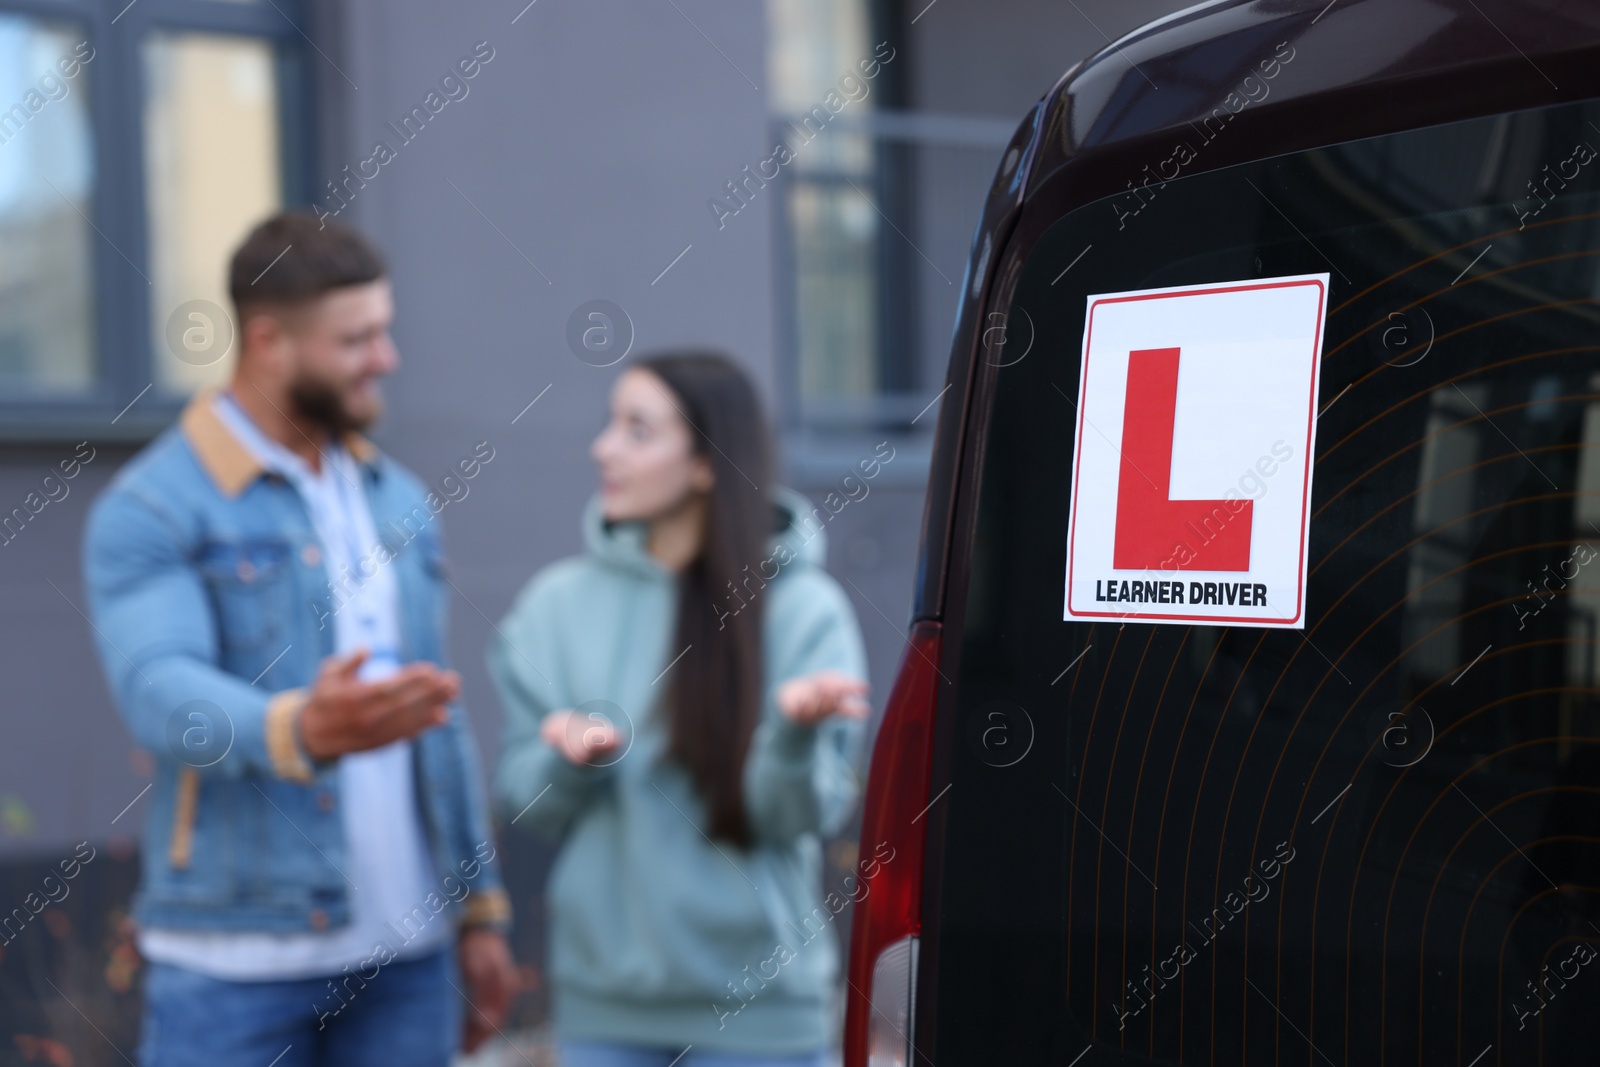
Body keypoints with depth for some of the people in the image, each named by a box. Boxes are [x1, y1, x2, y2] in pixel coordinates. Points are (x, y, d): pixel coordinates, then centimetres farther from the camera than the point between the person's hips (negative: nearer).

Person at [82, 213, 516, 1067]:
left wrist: (482, 907, 12)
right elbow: (161, 691, -23)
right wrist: (300, 731, -42)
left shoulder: (398, 500, 13)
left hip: (407, 953, 6)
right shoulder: (150, 510, -7)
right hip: (236, 962, -5)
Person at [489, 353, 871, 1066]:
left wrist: (795, 732, -29)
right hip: (602, 1001, 3)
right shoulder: (559, 603, 2)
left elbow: (801, 814, -10)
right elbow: (523, 799, 3)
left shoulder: (803, 608, -7)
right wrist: (567, 759, -18)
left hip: (756, 1003, -3)